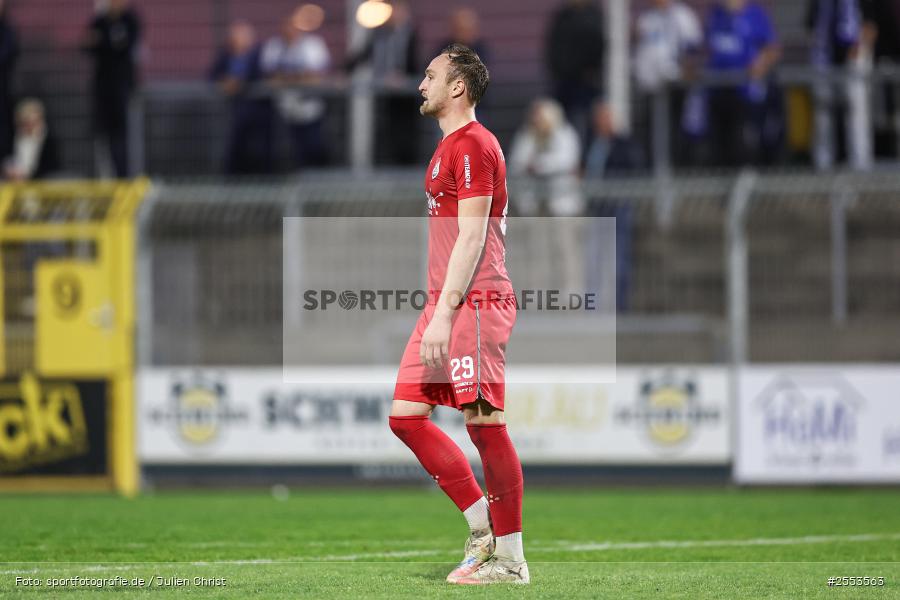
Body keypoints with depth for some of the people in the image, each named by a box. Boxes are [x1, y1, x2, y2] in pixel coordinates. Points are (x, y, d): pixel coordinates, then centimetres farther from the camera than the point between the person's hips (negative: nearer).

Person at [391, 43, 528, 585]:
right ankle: (482, 524, 13)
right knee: (406, 415, 7)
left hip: (473, 303, -10)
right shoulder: (452, 146, 20)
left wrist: (444, 313, -22)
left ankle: (510, 559, -2)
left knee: (485, 424, -7)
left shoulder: (472, 145, -11)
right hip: (446, 303, 10)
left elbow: (472, 237, -17)